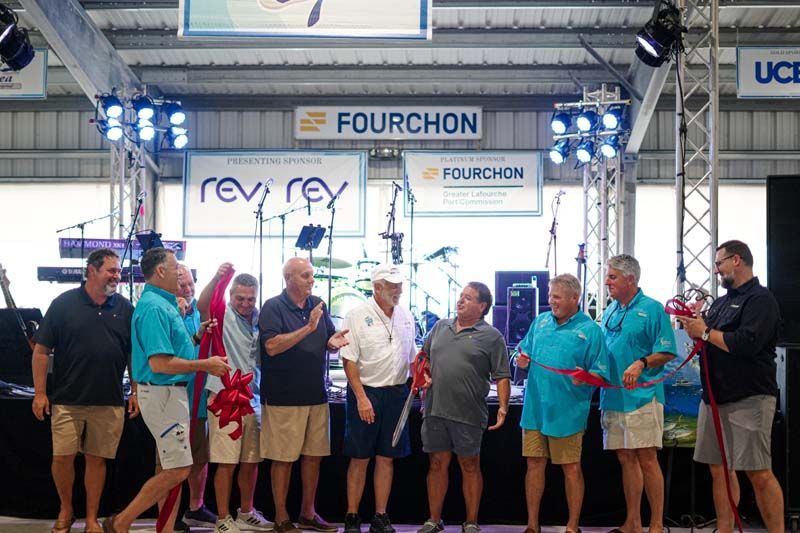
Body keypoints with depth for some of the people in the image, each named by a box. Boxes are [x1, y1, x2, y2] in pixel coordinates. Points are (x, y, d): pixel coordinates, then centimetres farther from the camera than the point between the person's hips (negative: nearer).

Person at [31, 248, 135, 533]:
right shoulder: (64, 304, -1)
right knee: (62, 457, 0)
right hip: (67, 399, -2)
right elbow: (41, 350, -1)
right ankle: (66, 510, 23)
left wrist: (136, 392, 5)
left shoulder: (125, 308, 6)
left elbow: (134, 354, 11)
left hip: (109, 402, 2)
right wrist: (40, 393, -5)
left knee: (97, 459, 7)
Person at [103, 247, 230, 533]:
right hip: (163, 394, -10)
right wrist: (206, 365, -17)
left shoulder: (165, 304, 13)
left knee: (173, 469, 12)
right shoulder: (154, 308, -19)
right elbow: (160, 363, -25)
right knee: (177, 470, -7)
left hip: (172, 392, 10)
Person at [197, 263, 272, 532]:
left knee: (251, 461, 14)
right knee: (226, 462, -3)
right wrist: (216, 278, -45)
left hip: (253, 399, 6)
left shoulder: (260, 319, 8)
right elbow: (202, 306, -29)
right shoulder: (222, 314, -6)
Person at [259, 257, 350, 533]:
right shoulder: (273, 307, -8)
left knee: (314, 456, 12)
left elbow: (329, 342, 15)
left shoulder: (318, 305, 10)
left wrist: (333, 342, -10)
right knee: (283, 458, 1)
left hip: (316, 394, 6)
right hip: (284, 396, -6)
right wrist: (309, 328, -24)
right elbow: (272, 346, -20)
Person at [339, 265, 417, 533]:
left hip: (397, 393, 5)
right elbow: (349, 361, -11)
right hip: (365, 392, -4)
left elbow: (412, 355, 17)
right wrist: (362, 398, -16)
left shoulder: (406, 316, 8)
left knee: (386, 458, 9)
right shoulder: (358, 315, -9)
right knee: (360, 458, 1)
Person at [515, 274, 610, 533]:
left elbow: (600, 374, -7)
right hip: (535, 408, 4)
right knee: (534, 464, 8)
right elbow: (524, 352, 19)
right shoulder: (541, 321, 10)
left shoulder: (590, 330, -5)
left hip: (567, 412, -4)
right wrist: (521, 360, -3)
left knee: (571, 468, 5)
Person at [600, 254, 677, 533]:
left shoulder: (652, 309, -6)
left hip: (641, 395, -7)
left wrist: (641, 363, -22)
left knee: (646, 458, -5)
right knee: (626, 458, 11)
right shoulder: (609, 311, 15)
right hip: (612, 396, 7)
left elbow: (668, 353, -9)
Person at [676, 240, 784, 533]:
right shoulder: (722, 302, 19)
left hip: (748, 399, -8)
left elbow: (746, 344, -22)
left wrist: (705, 332, -12)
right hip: (715, 396, 9)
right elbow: (713, 341, 19)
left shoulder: (760, 299, -9)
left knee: (759, 473, -6)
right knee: (719, 469, 10)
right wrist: (695, 324, -1)